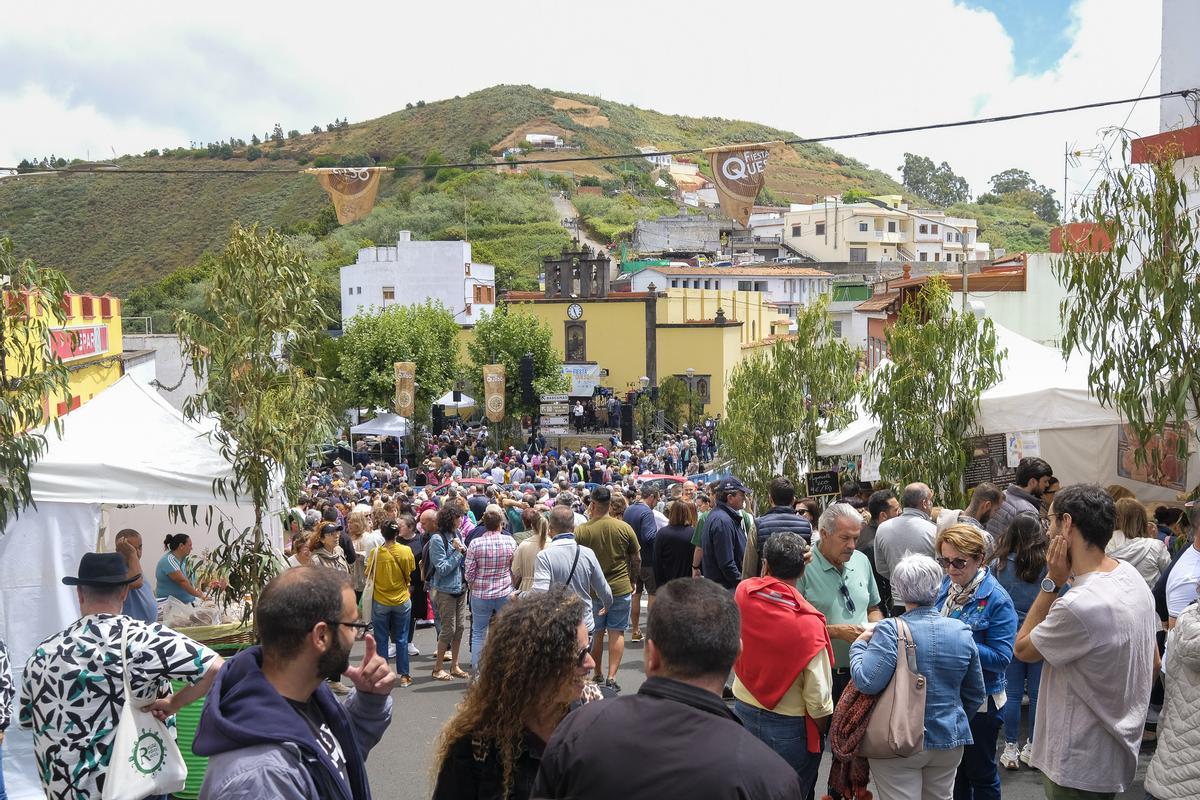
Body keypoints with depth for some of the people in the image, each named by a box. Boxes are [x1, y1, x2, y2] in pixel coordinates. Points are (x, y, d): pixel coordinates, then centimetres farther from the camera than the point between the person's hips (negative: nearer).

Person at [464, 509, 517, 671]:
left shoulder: (475, 544, -10)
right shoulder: (510, 541, -7)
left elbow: (469, 572, -5)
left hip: (481, 595, -1)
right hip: (505, 594, 1)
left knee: (478, 633, 11)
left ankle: (476, 670, 14)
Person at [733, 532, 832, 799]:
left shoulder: (743, 593, -13)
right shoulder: (808, 625, -23)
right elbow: (818, 696, -17)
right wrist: (822, 732, -2)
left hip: (743, 712, 4)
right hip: (788, 727, -4)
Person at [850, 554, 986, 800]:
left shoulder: (890, 630, -18)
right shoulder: (962, 631, -1)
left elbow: (866, 682, -26)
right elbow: (976, 696, 9)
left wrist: (859, 645, -8)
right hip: (949, 742, 5)